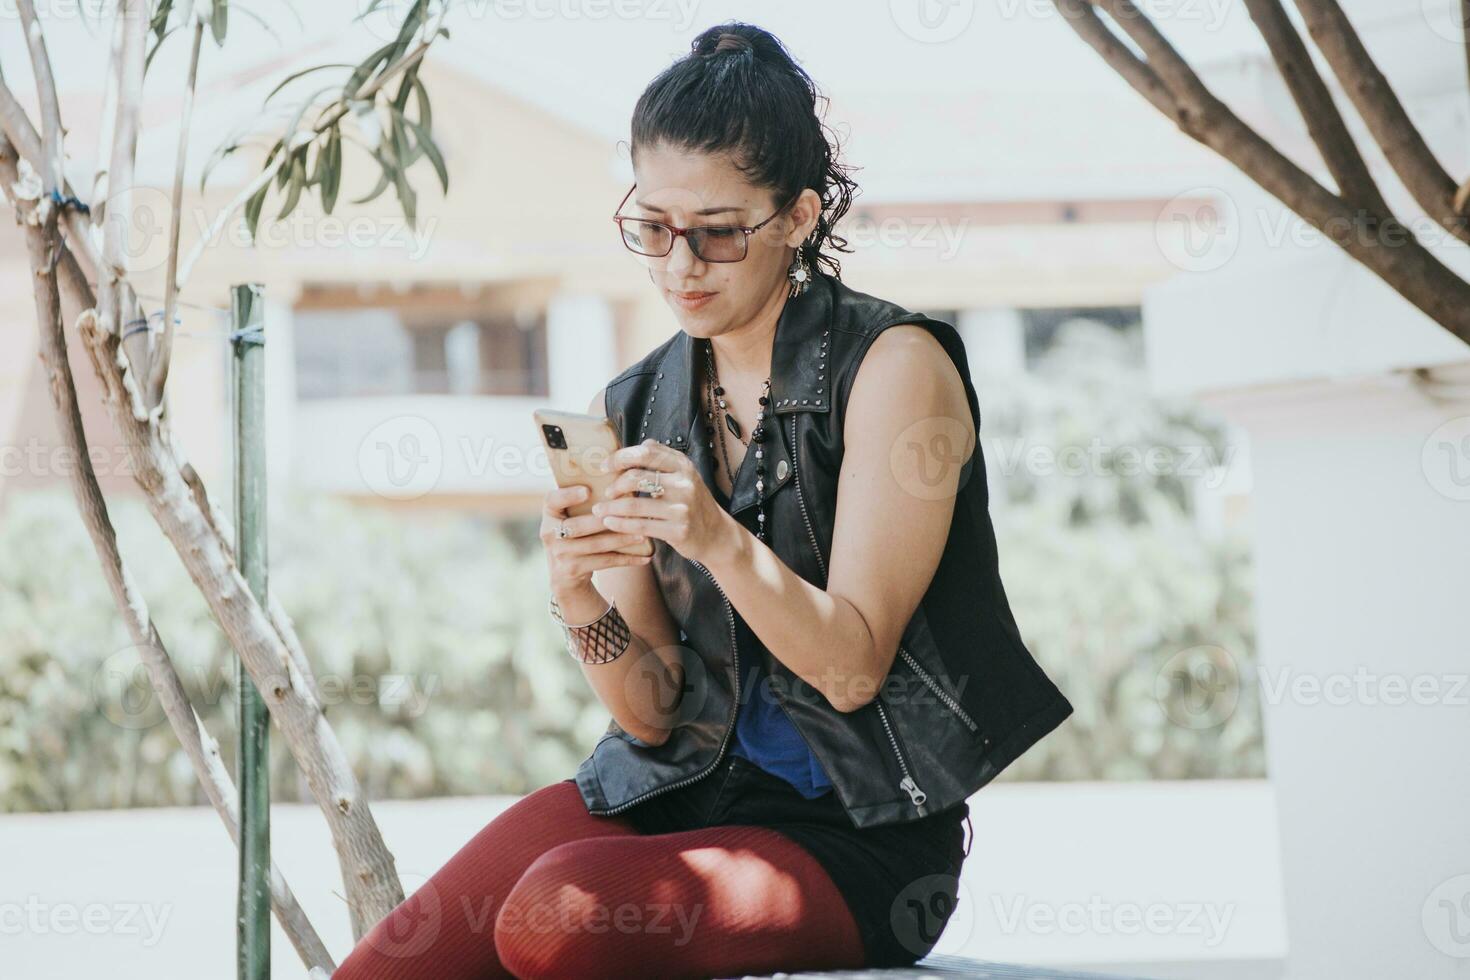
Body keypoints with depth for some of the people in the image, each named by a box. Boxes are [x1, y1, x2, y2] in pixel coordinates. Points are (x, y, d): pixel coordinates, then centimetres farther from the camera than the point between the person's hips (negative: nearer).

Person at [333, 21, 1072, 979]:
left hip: (858, 836, -4)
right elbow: (653, 713, 4)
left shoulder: (892, 363, -8)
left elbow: (852, 668, -13)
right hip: (676, 789, 5)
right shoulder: (631, 412, 7)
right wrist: (579, 599, -17)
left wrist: (719, 540, -29)